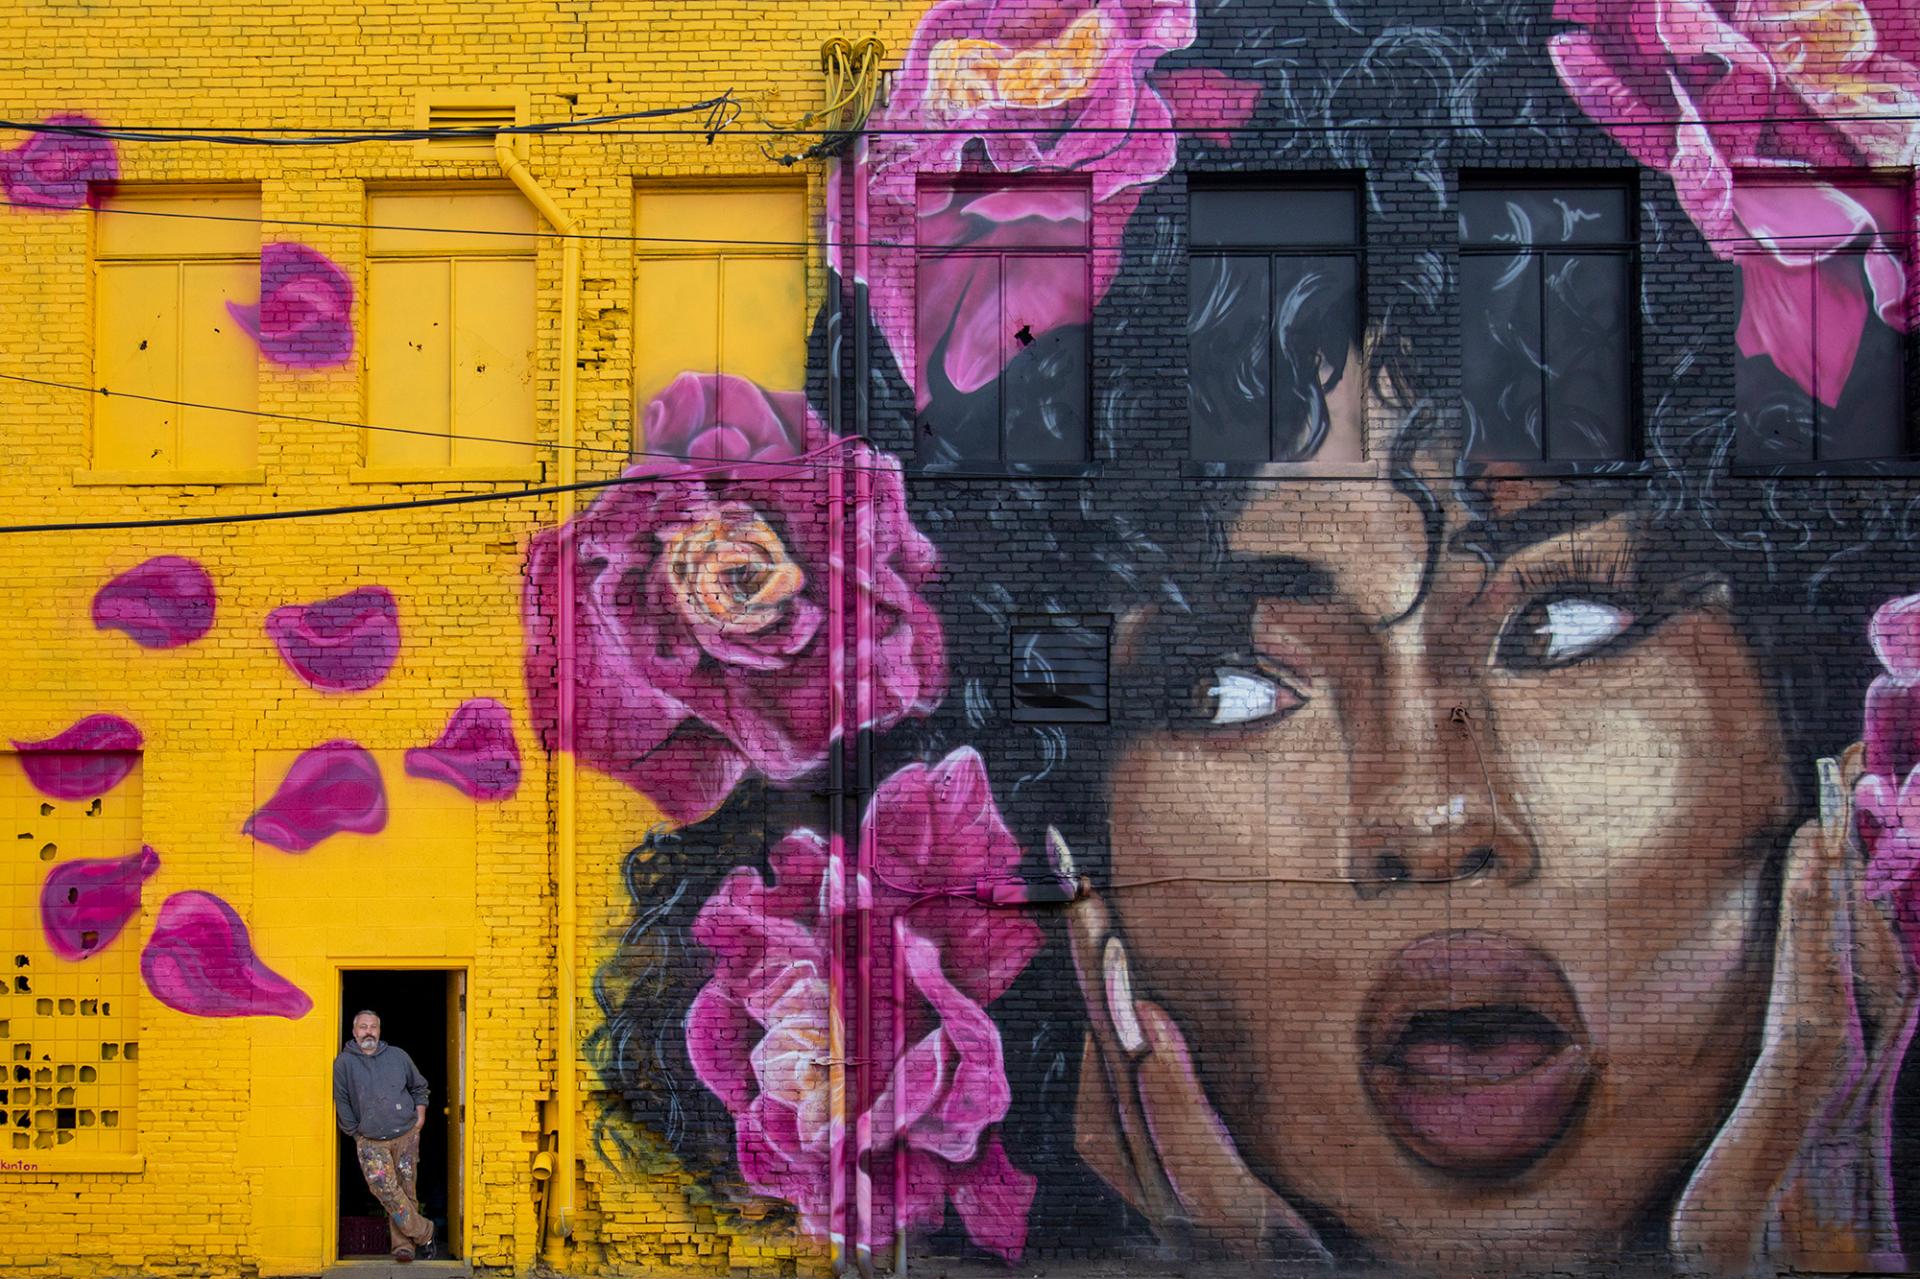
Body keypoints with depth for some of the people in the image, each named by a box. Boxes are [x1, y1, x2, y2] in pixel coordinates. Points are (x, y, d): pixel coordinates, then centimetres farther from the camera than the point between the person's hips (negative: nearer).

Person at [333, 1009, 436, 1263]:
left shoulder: (398, 1056, 8)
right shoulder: (344, 1062, 0)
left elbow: (419, 1086, 20)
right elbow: (341, 1102, 4)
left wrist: (420, 1115, 10)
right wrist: (356, 1132, 2)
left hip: (406, 1135, 2)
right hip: (370, 1141, -2)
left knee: (405, 1190, 1)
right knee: (382, 1186, -19)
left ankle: (404, 1244, 8)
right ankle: (422, 1232, -10)